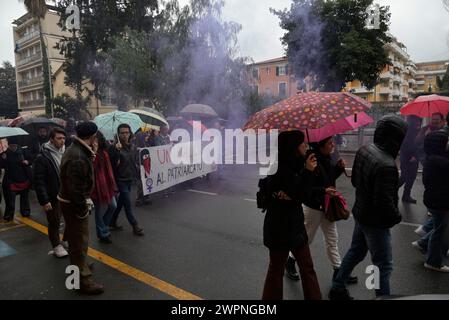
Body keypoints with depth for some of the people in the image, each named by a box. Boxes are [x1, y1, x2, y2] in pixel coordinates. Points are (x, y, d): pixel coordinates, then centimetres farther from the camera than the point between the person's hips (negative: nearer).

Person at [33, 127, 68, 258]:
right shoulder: (42, 158, -13)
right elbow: (39, 182, -14)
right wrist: (44, 201, -18)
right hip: (53, 198, -4)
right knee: (54, 223, 10)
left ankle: (66, 241, 35)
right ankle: (56, 246, 29)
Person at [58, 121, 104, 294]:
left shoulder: (77, 150, 4)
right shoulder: (77, 158, -30)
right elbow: (75, 189, -28)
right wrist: (83, 209, -21)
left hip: (73, 201, 10)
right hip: (75, 204, -10)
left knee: (75, 237, 26)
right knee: (80, 241, 0)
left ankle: (78, 265, 47)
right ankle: (83, 279, 12)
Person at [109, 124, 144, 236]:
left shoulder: (133, 148, 6)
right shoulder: (115, 147, -13)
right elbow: (112, 164, -22)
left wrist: (135, 175, 10)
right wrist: (117, 150, -31)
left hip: (130, 179, 7)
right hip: (120, 179, -7)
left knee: (121, 202, 16)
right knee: (128, 204, -2)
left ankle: (112, 223, 31)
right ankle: (135, 226, 7)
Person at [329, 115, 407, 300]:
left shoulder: (364, 150, -6)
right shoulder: (386, 165, -32)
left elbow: (355, 181, 8)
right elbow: (385, 203, -28)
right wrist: (397, 217, -9)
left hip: (360, 214, 9)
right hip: (376, 222, -9)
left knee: (355, 252, 25)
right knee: (383, 266, 11)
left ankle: (337, 288, 39)